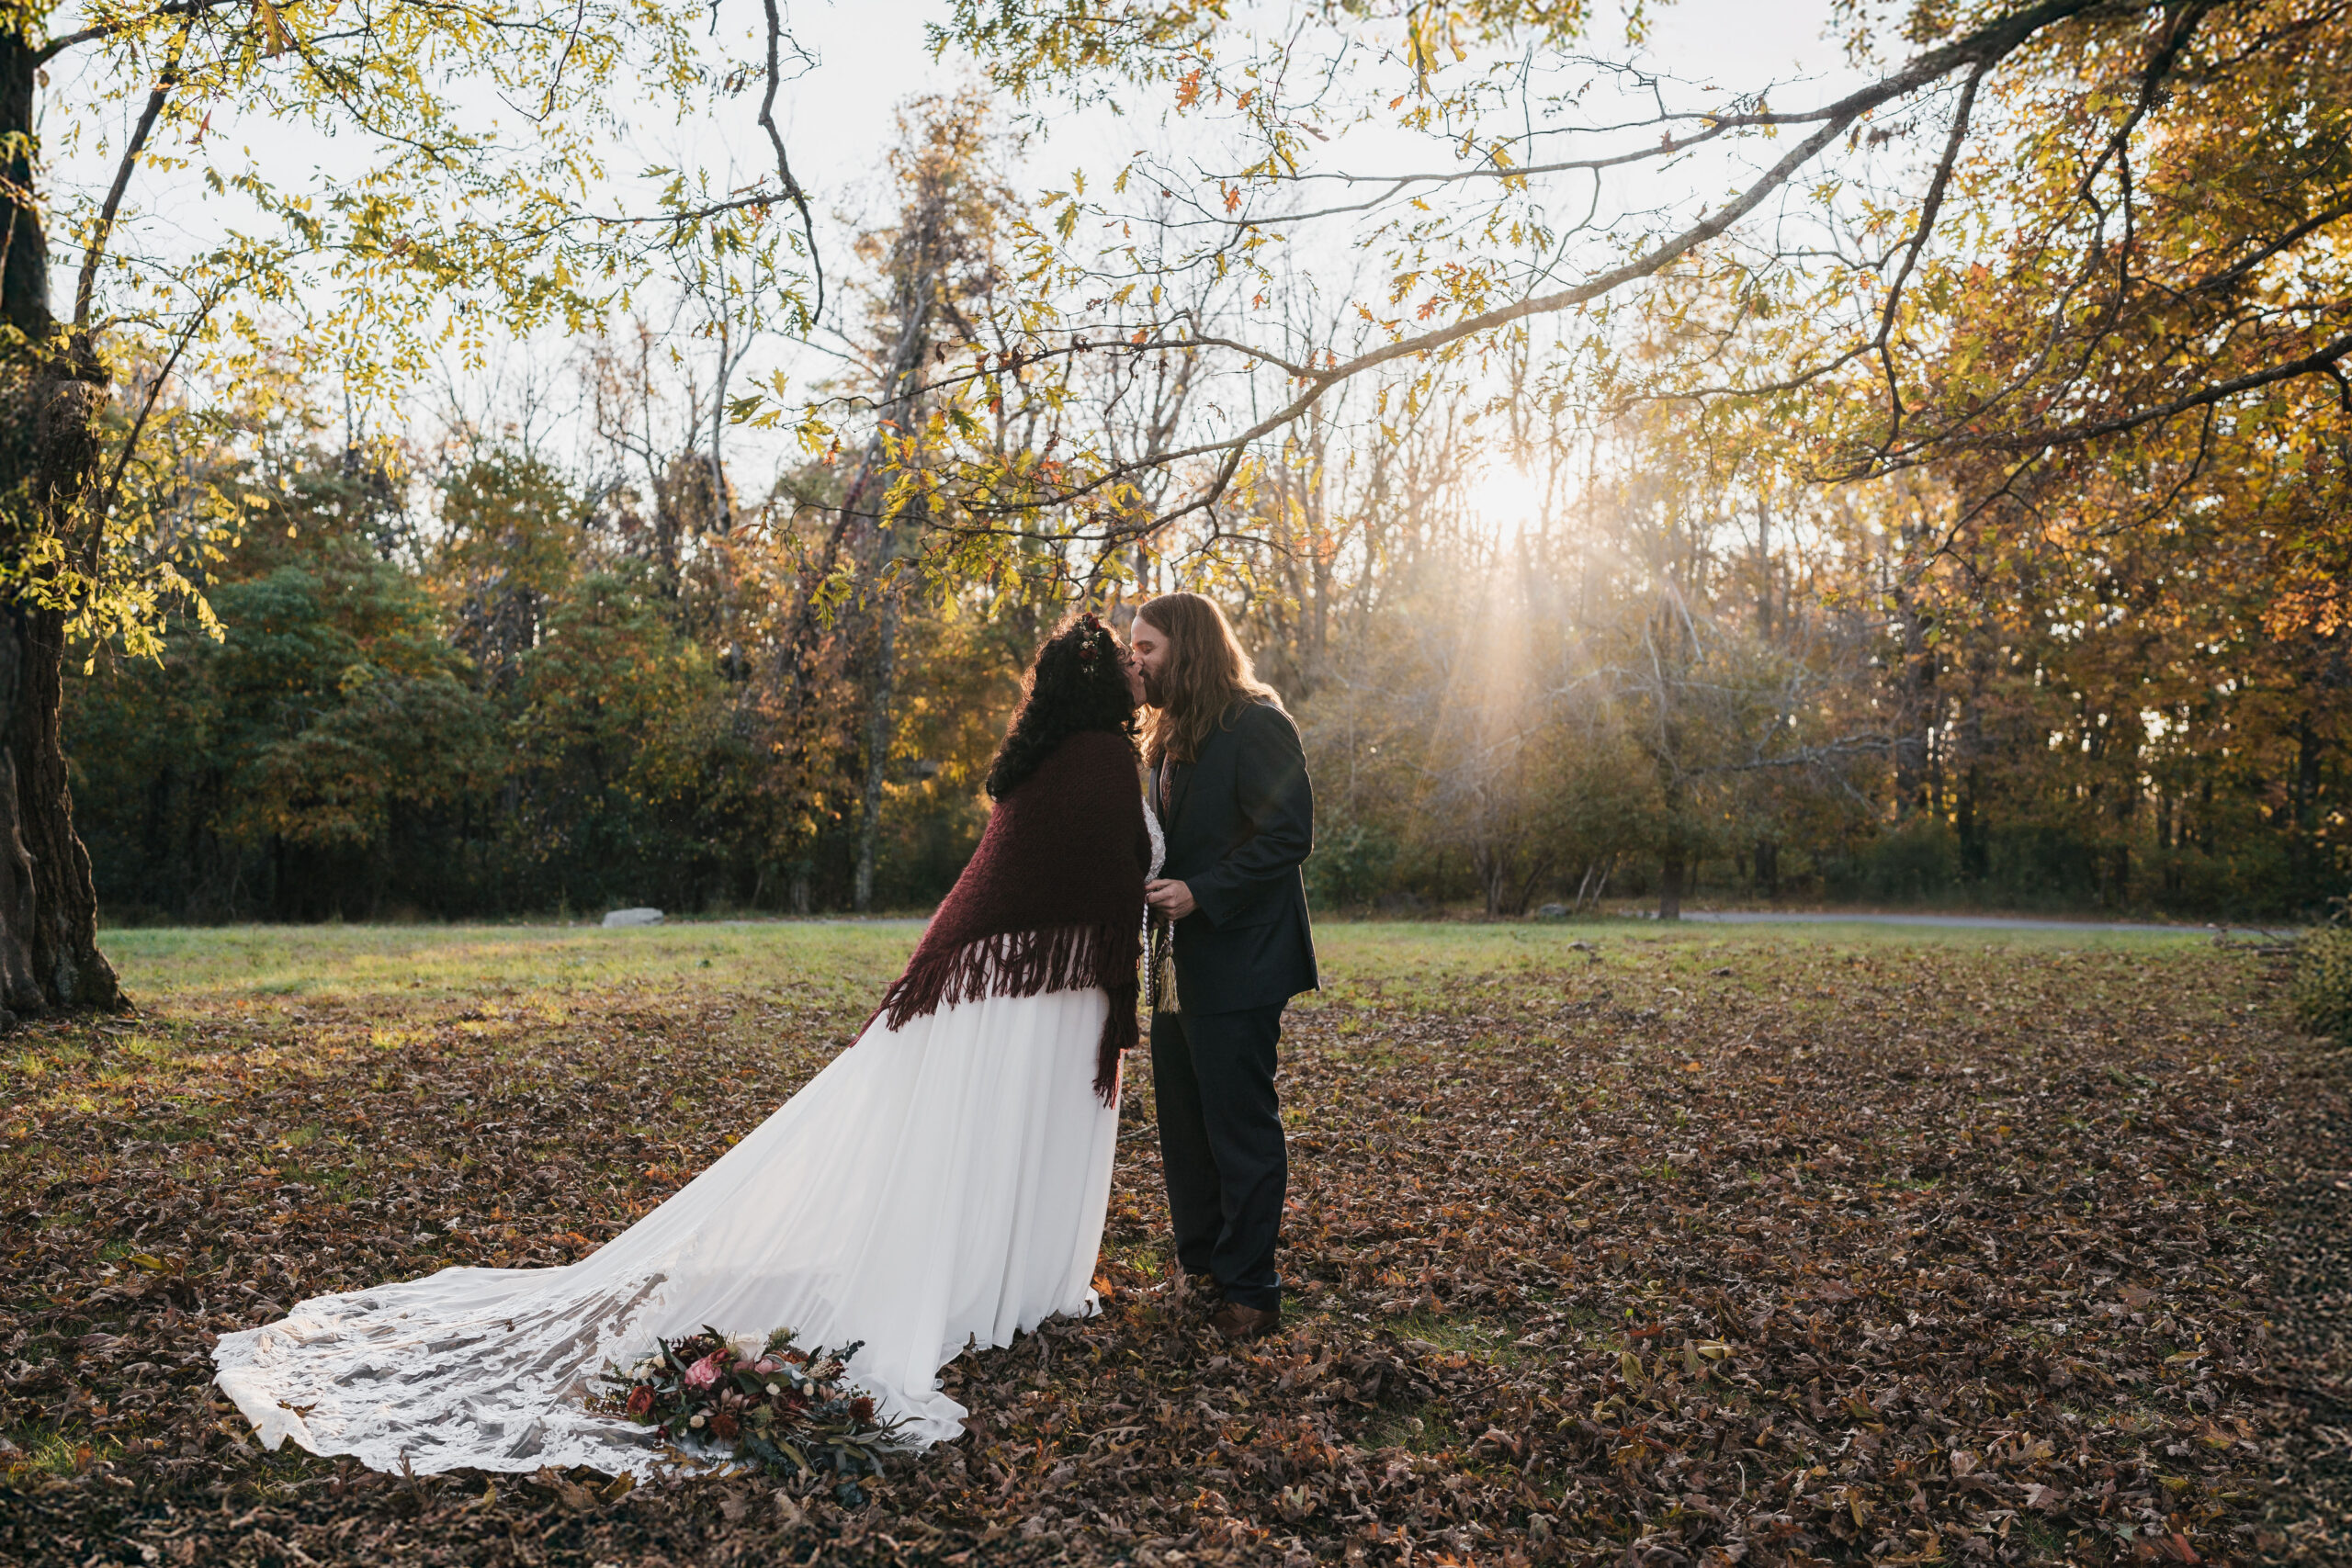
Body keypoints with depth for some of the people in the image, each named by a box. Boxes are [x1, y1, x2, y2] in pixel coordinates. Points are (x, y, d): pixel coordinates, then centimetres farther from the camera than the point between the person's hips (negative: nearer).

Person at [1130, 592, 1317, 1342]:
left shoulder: (1256, 726, -12)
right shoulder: (1171, 734, 16)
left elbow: (1289, 834, -19)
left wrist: (1201, 894, -22)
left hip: (1236, 964, -9)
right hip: (1178, 967, 9)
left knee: (1241, 1127, -1)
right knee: (1183, 1124, 15)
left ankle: (1250, 1291, 11)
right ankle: (1202, 1266, 29)